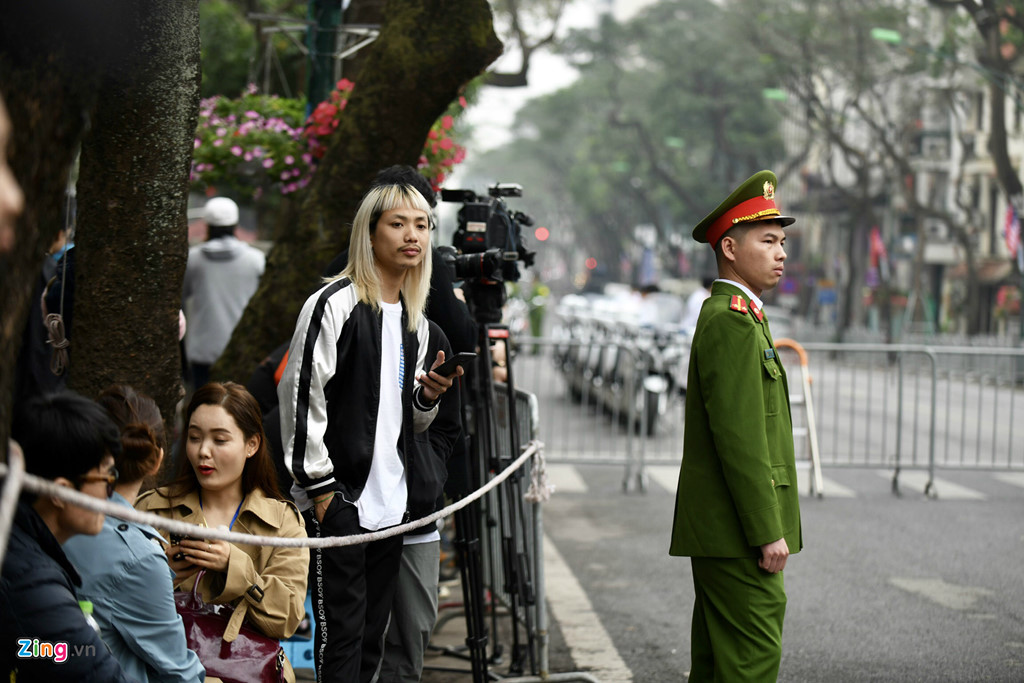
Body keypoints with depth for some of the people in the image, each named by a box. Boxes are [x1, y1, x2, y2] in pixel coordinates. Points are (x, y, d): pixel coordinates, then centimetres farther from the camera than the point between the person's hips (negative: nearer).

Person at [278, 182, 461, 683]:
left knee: (372, 639, 12)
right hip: (340, 501, -7)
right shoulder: (334, 304, -9)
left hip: (394, 504, 7)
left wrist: (428, 396, -1)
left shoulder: (416, 322, 15)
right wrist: (320, 487, -14)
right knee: (340, 638, -6)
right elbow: (302, 397, -12)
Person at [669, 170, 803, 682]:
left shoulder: (732, 315, 18)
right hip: (738, 531, -11)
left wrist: (769, 526, 22)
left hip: (717, 532, 11)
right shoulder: (731, 322, -16)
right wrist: (768, 533, -21)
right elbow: (739, 437, -22)